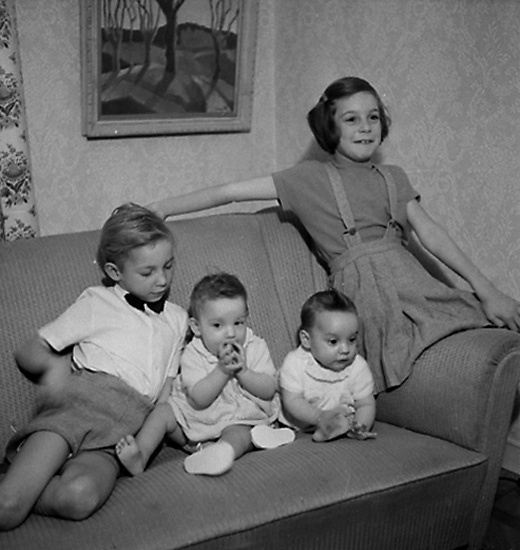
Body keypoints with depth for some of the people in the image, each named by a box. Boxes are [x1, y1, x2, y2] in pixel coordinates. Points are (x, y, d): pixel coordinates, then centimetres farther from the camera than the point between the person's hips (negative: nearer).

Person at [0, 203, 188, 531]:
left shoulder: (177, 319, 26)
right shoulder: (97, 302, 15)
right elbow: (28, 353, 15)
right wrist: (51, 364, -6)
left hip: (124, 427, 3)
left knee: (79, 498, -32)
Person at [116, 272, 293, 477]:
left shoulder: (255, 348, -3)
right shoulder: (193, 355, -7)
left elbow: (268, 390, -9)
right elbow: (199, 400, -18)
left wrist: (242, 370, -23)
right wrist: (222, 370, -28)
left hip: (240, 420, -2)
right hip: (194, 419, 2)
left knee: (239, 434, -33)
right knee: (163, 411, -13)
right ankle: (139, 458, -25)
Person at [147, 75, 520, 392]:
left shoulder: (393, 178, 22)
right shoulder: (311, 178, 10)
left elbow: (430, 233, 14)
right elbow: (231, 192, 8)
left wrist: (486, 289, 4)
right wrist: (163, 208, 3)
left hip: (406, 275, 5)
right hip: (362, 285, -4)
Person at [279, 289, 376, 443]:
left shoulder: (358, 368, -10)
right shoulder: (295, 364, -17)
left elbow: (366, 404, -8)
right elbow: (292, 401, -20)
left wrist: (361, 427, -30)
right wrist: (319, 417, -38)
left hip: (341, 425, 1)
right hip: (298, 426, 0)